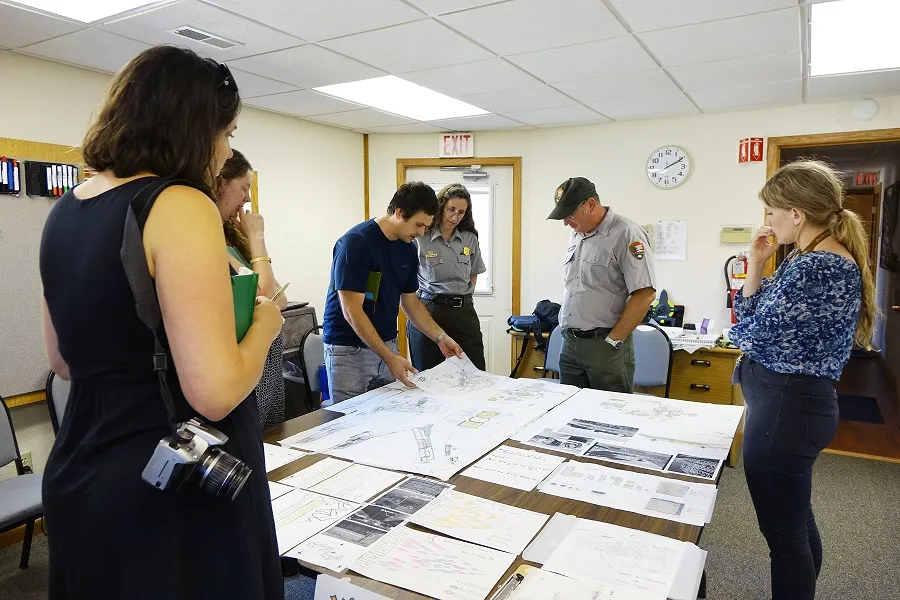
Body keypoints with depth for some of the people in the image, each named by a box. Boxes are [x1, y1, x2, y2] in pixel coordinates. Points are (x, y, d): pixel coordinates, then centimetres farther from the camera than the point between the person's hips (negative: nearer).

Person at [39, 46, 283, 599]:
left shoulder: (67, 211, 6)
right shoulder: (180, 206, -20)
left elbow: (65, 361, 16)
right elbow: (215, 391, -27)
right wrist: (265, 324, -10)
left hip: (79, 473, 9)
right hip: (176, 491, -8)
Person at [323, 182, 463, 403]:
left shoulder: (408, 248, 2)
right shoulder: (356, 243, -20)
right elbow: (352, 311, -23)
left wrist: (441, 337, 2)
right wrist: (389, 357, -25)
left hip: (387, 344, 7)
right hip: (349, 350, -6)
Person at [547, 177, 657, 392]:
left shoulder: (625, 234, -12)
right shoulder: (575, 235, 12)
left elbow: (645, 294, -17)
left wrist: (613, 341, -15)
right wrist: (568, 332, 13)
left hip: (604, 346, -7)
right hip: (569, 344, 7)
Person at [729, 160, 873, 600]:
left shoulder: (814, 268, -23)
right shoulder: (822, 259, 10)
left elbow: (752, 334, -20)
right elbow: (765, 319, 12)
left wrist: (739, 327, 1)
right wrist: (756, 266, 4)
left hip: (785, 405, -11)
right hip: (794, 401, 11)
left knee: (782, 531, 5)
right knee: (797, 519, 24)